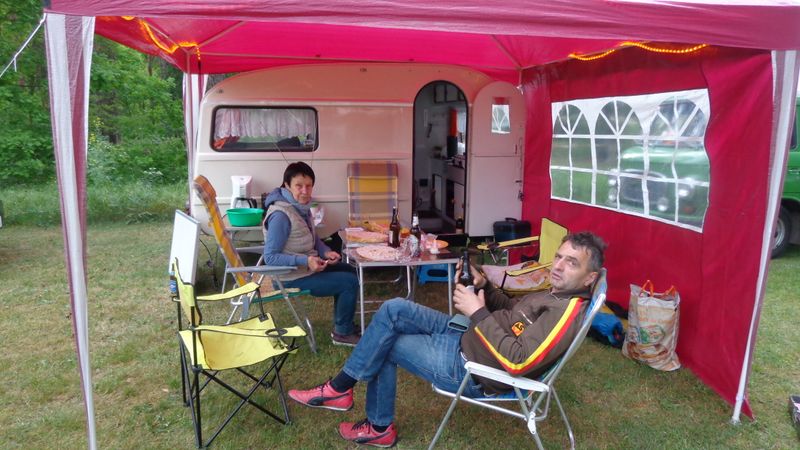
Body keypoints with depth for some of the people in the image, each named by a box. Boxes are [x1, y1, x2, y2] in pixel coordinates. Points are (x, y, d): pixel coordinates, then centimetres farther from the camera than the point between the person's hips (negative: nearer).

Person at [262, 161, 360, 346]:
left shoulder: (302, 206, 1)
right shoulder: (280, 215, -27)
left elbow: (313, 239, 14)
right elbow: (270, 257, -26)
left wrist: (326, 252, -5)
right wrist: (305, 260, -33)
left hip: (308, 266, 9)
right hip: (292, 277, -9)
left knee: (349, 271, 20)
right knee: (350, 282, -9)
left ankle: (342, 323, 32)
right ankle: (343, 333, 9)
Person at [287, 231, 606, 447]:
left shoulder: (567, 312, -24)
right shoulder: (556, 293, 6)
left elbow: (516, 361, -32)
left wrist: (478, 312, -25)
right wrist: (484, 286, -1)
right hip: (467, 339, 10)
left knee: (383, 345, -6)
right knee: (394, 309, 4)